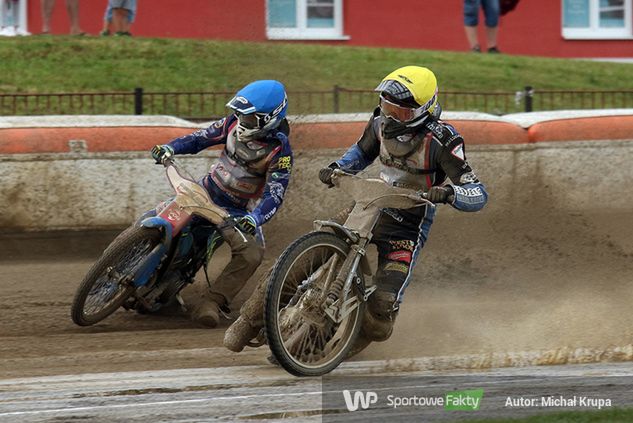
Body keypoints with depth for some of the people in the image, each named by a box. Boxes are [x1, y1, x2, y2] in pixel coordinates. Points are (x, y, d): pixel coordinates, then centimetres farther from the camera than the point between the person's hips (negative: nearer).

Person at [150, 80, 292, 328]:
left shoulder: (280, 151, -21)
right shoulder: (234, 123, -7)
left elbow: (275, 195, -27)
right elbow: (200, 139, 4)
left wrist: (254, 219, -45)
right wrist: (170, 148, -13)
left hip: (239, 212, -4)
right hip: (207, 193, 4)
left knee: (251, 255, -30)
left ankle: (212, 304, -29)